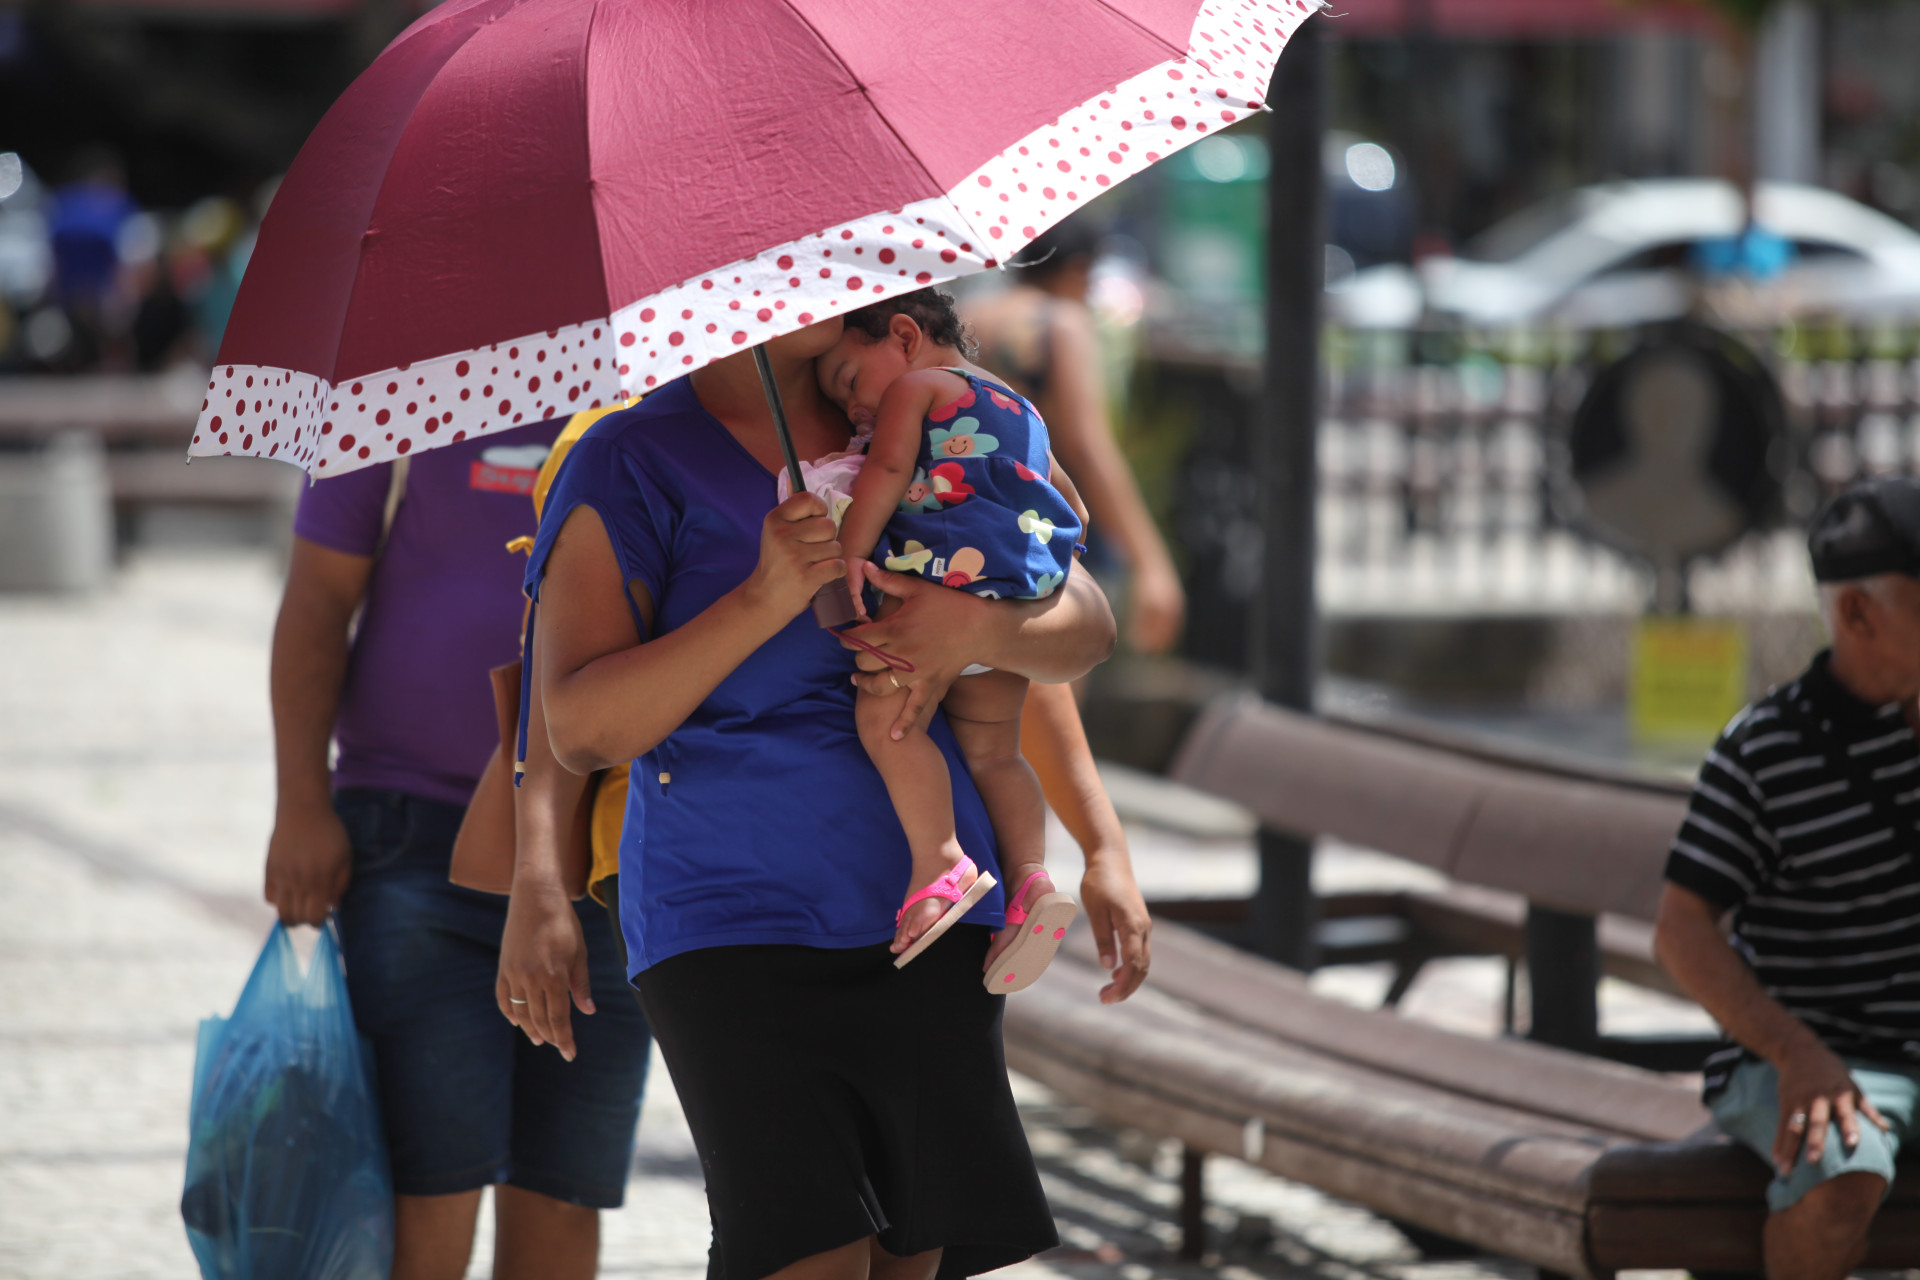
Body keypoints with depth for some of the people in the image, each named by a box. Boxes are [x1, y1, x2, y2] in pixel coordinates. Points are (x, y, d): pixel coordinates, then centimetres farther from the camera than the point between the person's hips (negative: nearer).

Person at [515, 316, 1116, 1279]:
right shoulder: (631, 463, -3)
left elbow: (1084, 627, 8)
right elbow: (578, 730, -12)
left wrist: (976, 632, -15)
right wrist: (765, 601, -23)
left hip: (926, 926, 5)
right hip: (732, 934, -5)